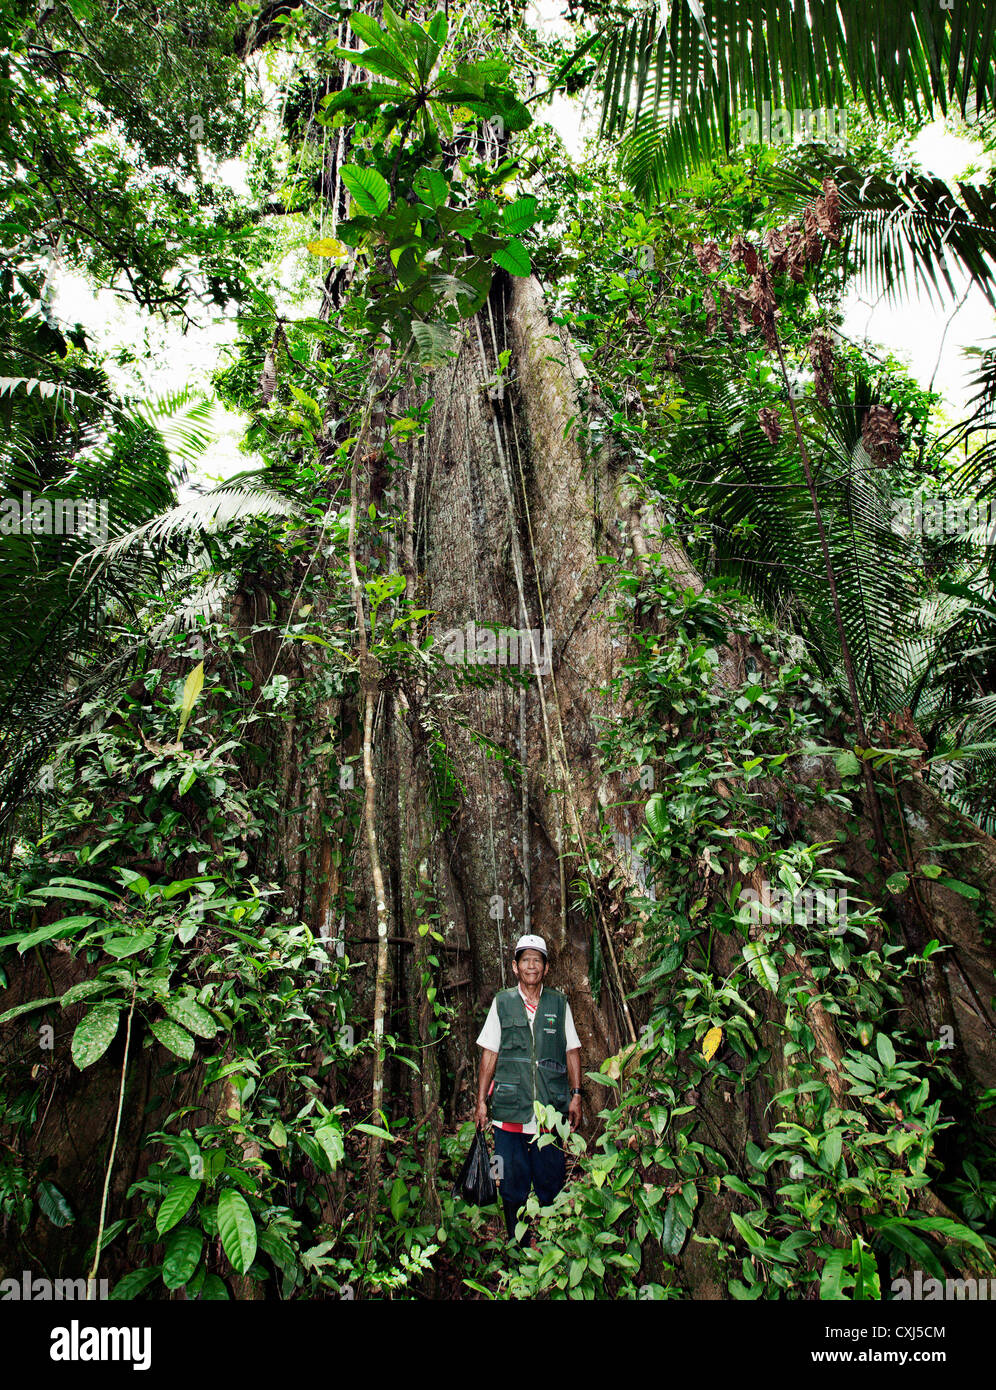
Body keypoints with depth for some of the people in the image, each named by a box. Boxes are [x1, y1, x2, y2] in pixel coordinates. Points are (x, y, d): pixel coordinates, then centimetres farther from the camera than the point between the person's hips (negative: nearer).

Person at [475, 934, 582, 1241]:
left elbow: (572, 1051, 10)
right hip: (509, 1109, 0)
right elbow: (489, 1054, 6)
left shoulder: (559, 1003, 6)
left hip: (551, 1109, 1)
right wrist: (481, 1100, 3)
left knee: (551, 1183, 6)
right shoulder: (502, 1002, 4)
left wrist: (576, 1095, 4)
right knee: (512, 1184, 7)